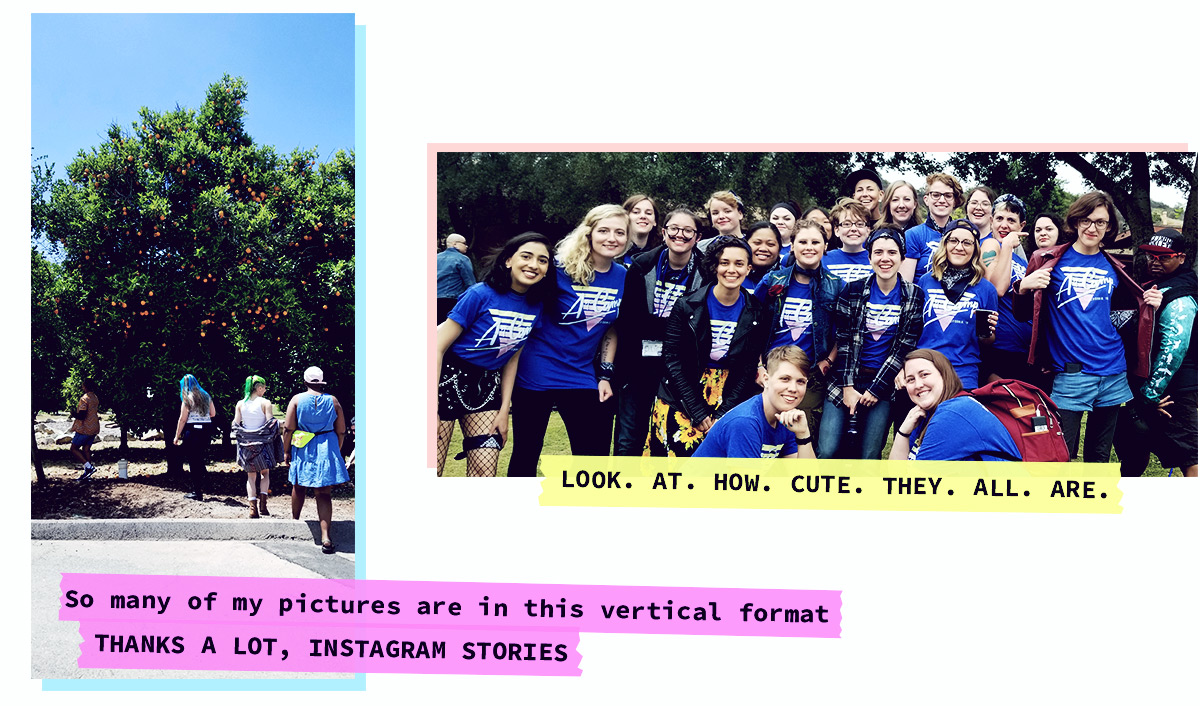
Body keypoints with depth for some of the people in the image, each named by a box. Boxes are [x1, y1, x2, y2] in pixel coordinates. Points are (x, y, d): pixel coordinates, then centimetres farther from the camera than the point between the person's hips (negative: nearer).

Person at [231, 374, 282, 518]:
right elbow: (271, 424, -13)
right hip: (262, 442, -3)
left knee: (251, 476, 10)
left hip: (246, 443, 3)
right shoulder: (265, 403, -10)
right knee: (265, 473, 15)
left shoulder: (240, 404, 1)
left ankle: (253, 508, 1)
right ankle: (262, 504, 1)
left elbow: (235, 425, 3)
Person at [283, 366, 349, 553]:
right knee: (324, 493, -4)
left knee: (299, 487, 21)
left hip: (303, 449, 0)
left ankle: (295, 521, 40)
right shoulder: (333, 401, 1)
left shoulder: (297, 399, -2)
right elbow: (341, 432, 3)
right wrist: (336, 451, 16)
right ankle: (325, 537, -15)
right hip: (327, 449, 0)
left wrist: (286, 451, 6)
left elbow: (288, 429, -4)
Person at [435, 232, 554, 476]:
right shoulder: (481, 295, -17)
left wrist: (504, 410, 8)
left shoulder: (535, 306, -1)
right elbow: (438, 347, -14)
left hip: (486, 383, 6)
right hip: (449, 376, -5)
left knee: (485, 473, -1)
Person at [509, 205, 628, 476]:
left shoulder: (623, 278, 1)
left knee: (595, 455, 6)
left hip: (582, 379, 4)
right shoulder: (561, 270, -13)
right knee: (525, 455, 6)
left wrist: (605, 375, 7)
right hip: (536, 376, -4)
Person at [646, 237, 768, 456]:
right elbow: (672, 359, -6)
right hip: (680, 399, -2)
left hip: (728, 400, 2)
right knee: (684, 448, -16)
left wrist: (724, 413, -7)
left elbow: (749, 367, 3)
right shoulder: (688, 305, -5)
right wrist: (698, 412, -13)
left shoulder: (755, 313, 2)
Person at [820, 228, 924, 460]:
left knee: (870, 456, -3)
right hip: (846, 380, 0)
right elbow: (844, 341, -1)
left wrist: (876, 389, -8)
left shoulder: (914, 296, 0)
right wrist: (847, 387, -9)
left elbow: (904, 348, -2)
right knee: (827, 452, -11)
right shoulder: (853, 291, 1)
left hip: (884, 384, 0)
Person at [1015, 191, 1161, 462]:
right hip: (1069, 374, -4)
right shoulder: (1051, 261, -1)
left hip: (1112, 374, 4)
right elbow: (1024, 315, -3)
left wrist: (1149, 305, 6)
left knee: (1099, 455, 13)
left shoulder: (1112, 268, 11)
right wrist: (1023, 288, -24)